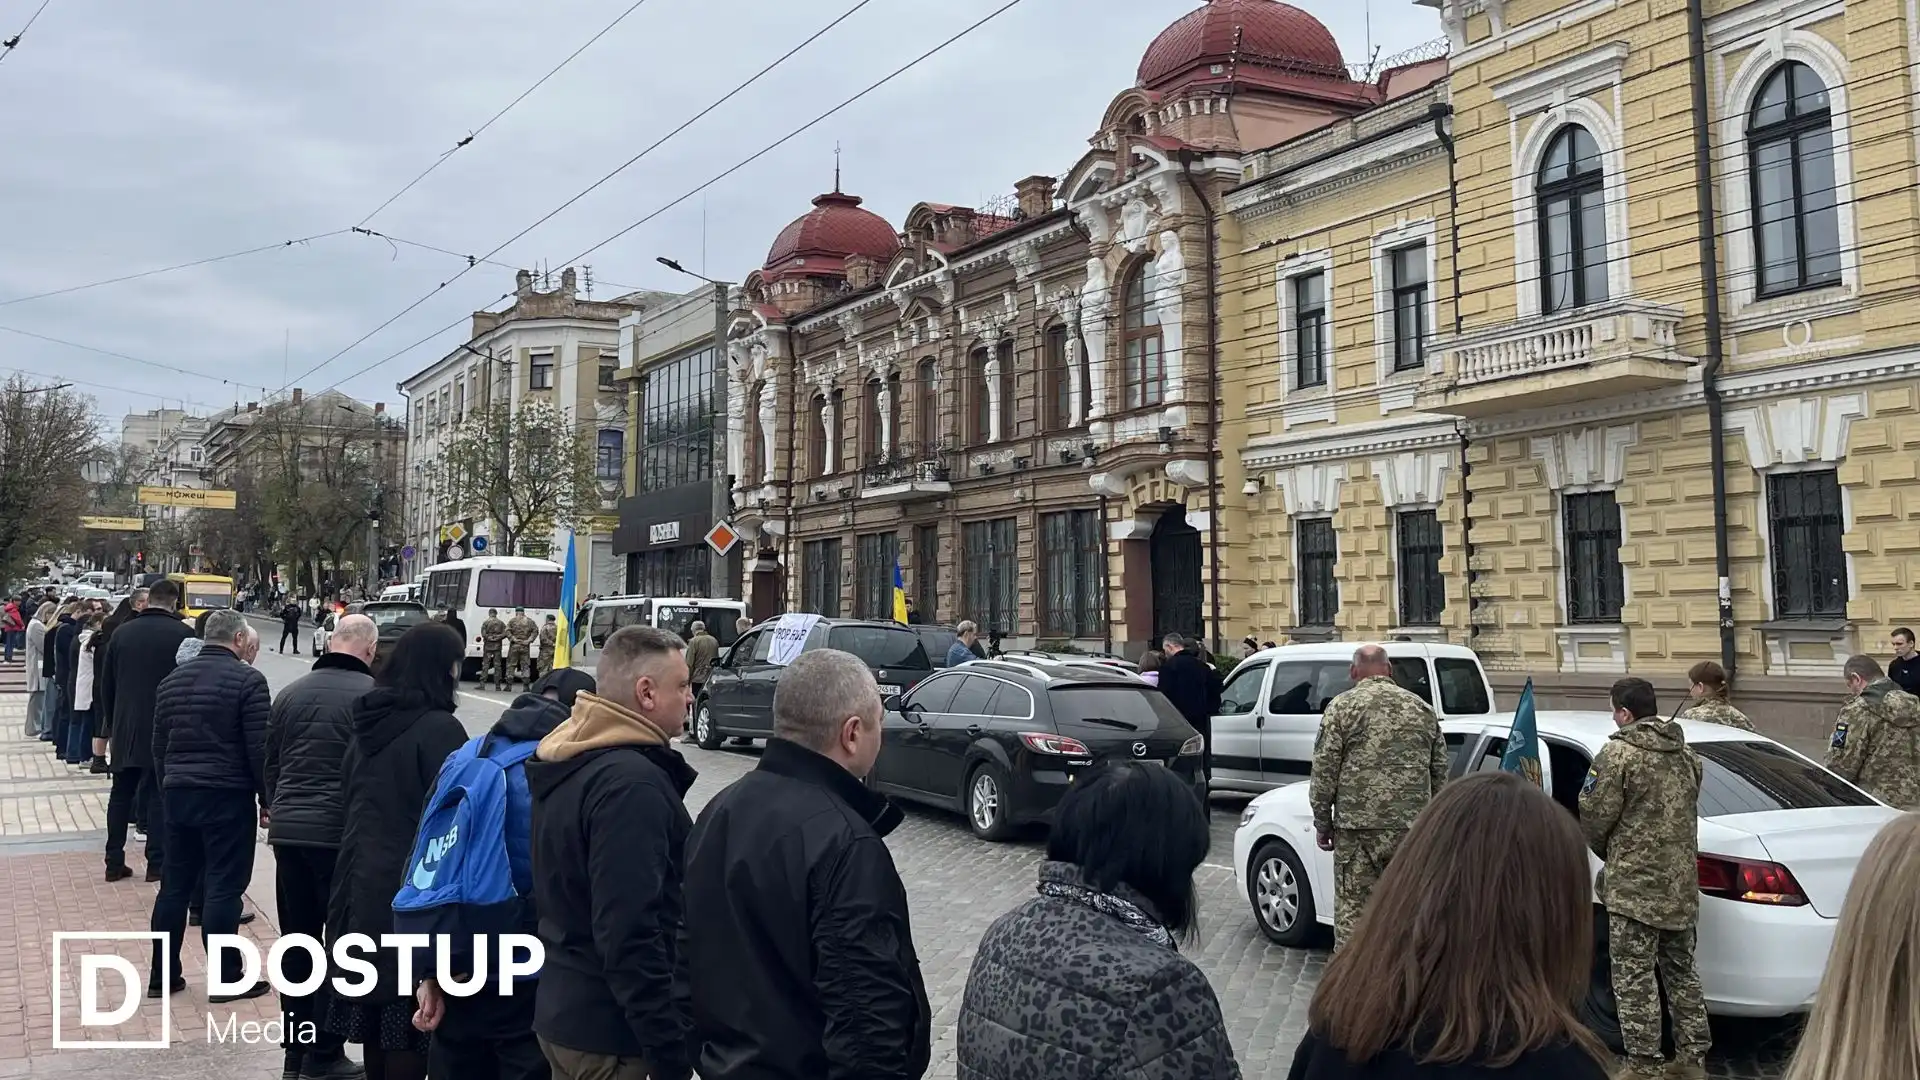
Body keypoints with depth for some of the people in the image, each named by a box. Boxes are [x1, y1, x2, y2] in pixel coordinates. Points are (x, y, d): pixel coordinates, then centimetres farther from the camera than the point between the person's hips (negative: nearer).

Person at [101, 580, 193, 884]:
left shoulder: (122, 632, 4)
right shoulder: (182, 634, -9)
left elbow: (106, 685, 10)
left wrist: (113, 726, 18)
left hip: (125, 728, 4)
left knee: (121, 793, 12)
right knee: (159, 795, 2)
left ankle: (114, 862, 14)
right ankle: (156, 863, 4)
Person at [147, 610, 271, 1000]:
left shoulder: (173, 679, 11)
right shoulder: (247, 679, -11)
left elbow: (159, 745, 16)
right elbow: (259, 748, -14)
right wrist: (267, 798, -5)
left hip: (178, 793, 7)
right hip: (227, 795, -7)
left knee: (175, 885, 14)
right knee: (224, 886, -1)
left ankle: (162, 975, 20)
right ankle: (226, 979, 4)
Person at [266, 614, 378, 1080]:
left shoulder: (289, 693, 10)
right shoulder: (371, 694, -9)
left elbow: (271, 763, 17)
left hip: (288, 830, 6)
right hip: (343, 832, -6)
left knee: (297, 939, 14)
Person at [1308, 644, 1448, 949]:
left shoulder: (1342, 707, -2)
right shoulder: (1422, 708, 12)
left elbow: (1324, 771, -5)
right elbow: (1440, 770, 14)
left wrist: (1322, 822, 3)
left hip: (1359, 829, -4)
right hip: (1413, 828, 4)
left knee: (1353, 912, 2)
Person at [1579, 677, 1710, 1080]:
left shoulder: (1618, 753, -13)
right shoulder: (1686, 755, 11)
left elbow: (1594, 817, -12)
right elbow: (1685, 813, 16)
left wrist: (1607, 853, 8)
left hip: (1633, 884, -8)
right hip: (1681, 882, 8)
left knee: (1635, 979, -2)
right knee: (1681, 972, 18)